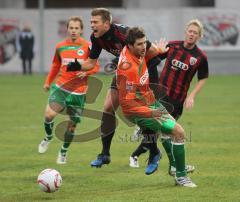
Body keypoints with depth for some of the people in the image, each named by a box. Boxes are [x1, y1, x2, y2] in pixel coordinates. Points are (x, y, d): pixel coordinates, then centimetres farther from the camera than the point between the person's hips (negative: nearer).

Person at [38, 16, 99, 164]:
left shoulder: (87, 47, -4)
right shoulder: (60, 47, 5)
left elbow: (96, 67, 1)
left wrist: (86, 71, -18)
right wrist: (48, 82, 22)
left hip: (79, 91, -1)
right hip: (61, 86, 1)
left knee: (72, 124, 4)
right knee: (49, 114, -19)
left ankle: (64, 152, 26)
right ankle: (48, 137, 12)